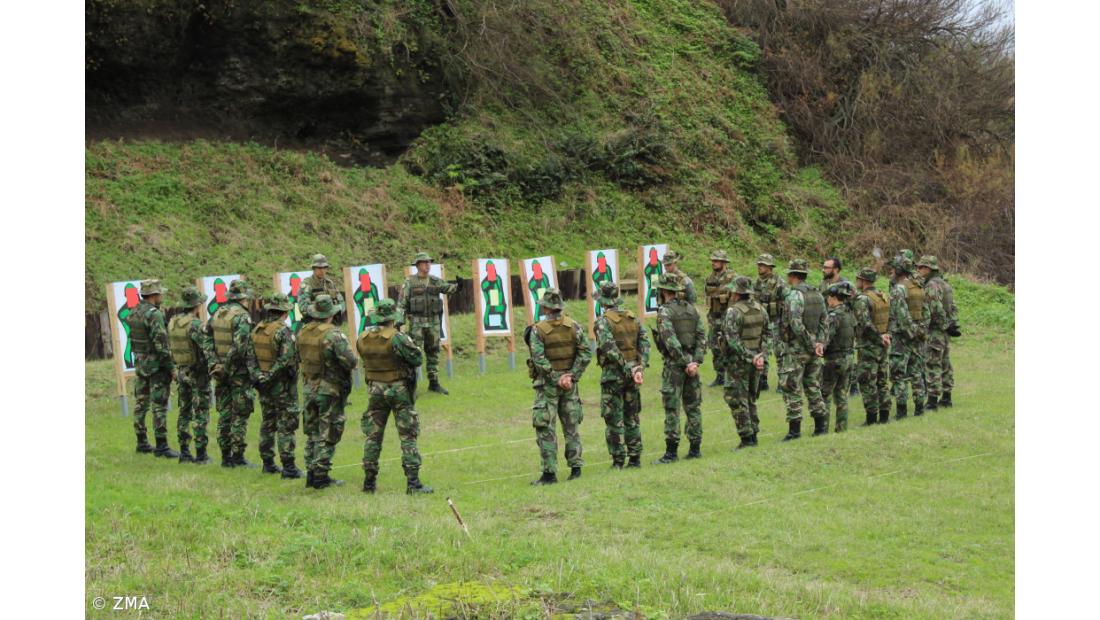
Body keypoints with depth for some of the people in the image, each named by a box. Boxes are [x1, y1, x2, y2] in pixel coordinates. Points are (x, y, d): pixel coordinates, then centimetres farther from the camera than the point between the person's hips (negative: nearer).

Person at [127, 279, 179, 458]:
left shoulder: (133, 314, 7)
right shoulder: (154, 314, -18)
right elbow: (161, 344, -21)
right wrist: (172, 367, -16)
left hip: (139, 364, 8)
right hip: (156, 365, -8)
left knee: (141, 403, 14)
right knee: (159, 406, -5)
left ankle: (142, 443, 21)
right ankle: (161, 446, -5)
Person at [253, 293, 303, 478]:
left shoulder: (256, 330, 6)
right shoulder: (283, 331, -17)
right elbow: (287, 359, -24)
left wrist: (257, 376, 13)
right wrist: (270, 376, -16)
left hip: (264, 386, 7)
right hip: (282, 386, -7)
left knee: (267, 425, 16)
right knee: (286, 426, -3)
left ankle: (268, 463, 22)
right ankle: (289, 467, -4)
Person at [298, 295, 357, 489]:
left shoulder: (303, 333, 3)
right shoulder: (334, 334, -19)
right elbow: (350, 361, -23)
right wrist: (350, 364, -2)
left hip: (310, 387, 6)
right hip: (330, 389, -6)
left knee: (312, 432, 16)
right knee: (327, 435, 1)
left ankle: (311, 473, 20)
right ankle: (321, 476, 1)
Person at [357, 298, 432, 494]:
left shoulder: (362, 339, -2)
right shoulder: (397, 338, -18)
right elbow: (417, 358, -13)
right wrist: (409, 342, 4)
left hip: (375, 390, 4)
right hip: (399, 390, -4)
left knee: (372, 436, 13)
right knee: (408, 436, 1)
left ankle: (369, 481, 16)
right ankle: (413, 482, -4)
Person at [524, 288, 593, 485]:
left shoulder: (537, 330, -10)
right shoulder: (574, 327, 0)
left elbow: (539, 359, -17)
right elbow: (586, 352, -4)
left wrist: (556, 379, -10)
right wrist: (572, 376, -5)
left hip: (547, 384, -4)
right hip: (569, 383, 4)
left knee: (545, 428, 0)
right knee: (571, 426, 14)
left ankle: (549, 472, -4)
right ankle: (576, 467, 15)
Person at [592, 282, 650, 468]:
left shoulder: (603, 321, -10)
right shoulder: (633, 318, 7)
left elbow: (609, 348, -20)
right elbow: (645, 343, -1)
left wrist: (626, 368, -16)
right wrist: (641, 368, -6)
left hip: (612, 374, -5)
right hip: (632, 374, 5)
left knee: (614, 418, 1)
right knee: (632, 417, 13)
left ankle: (618, 460, 2)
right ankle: (635, 458, 15)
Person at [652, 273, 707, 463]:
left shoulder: (665, 311, -10)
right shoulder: (691, 308, 11)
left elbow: (671, 341, -19)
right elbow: (702, 336, 5)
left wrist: (685, 363, -15)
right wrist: (696, 361, -1)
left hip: (674, 364, -6)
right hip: (691, 362, 6)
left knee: (672, 409, -4)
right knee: (693, 407, 12)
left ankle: (671, 452, -4)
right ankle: (695, 448, 15)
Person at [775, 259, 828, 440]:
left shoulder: (793, 295, -14)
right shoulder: (818, 295, 10)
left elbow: (796, 324, -22)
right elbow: (823, 322, 9)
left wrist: (811, 344, -15)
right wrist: (820, 342, 0)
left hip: (795, 349, -7)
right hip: (813, 351, 7)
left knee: (792, 390, -2)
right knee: (813, 388, 15)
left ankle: (794, 429, -3)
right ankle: (820, 426, 17)